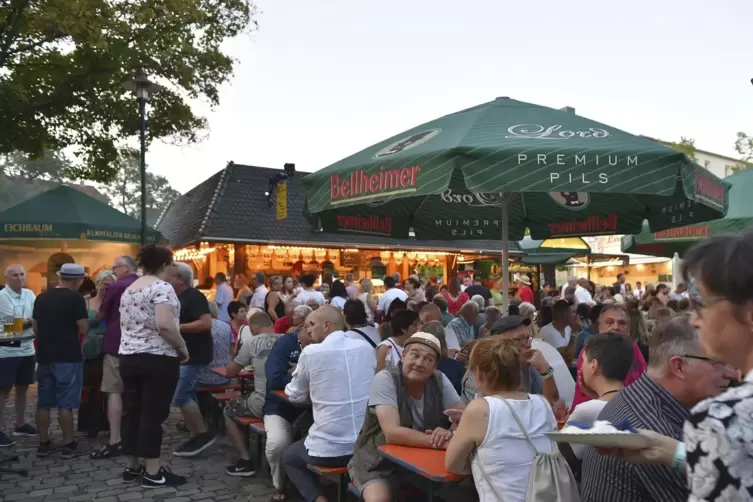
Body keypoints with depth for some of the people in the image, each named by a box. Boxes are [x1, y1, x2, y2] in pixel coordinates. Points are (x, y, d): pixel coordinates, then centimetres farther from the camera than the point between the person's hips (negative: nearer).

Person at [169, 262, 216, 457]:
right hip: (184, 354, 10)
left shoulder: (194, 297, -17)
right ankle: (196, 437, 19)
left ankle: (204, 433, 1)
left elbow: (206, 323, -27)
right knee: (187, 396, 11)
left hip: (194, 355, -10)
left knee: (180, 396, -11)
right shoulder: (178, 298, 12)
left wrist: (178, 327, -24)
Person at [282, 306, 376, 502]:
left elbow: (295, 396, 3)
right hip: (367, 443, 5)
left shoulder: (311, 352, -12)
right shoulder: (367, 348, 0)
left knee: (288, 457, 27)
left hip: (329, 449, -5)